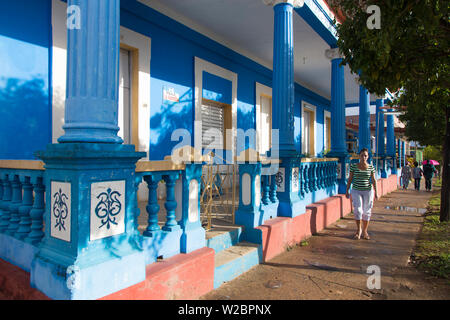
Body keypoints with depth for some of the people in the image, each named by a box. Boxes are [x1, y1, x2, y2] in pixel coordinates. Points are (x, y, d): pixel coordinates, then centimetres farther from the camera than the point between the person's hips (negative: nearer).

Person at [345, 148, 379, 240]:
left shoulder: (371, 167, 0)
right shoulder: (353, 166, -1)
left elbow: (373, 180, 2)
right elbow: (350, 178, 3)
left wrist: (376, 193, -3)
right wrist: (347, 190, 2)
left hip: (367, 191, 1)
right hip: (356, 191, -1)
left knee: (366, 212, 6)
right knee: (358, 210, -11)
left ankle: (365, 231, 22)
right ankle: (358, 230, 9)